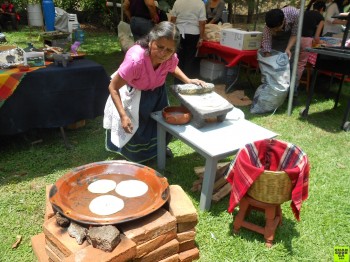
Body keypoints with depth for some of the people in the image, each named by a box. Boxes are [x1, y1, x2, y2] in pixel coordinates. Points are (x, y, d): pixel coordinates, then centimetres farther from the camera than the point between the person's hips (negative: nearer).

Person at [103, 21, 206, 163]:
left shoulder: (170, 57, -26)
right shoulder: (135, 59, -43)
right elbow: (113, 88, -30)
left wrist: (188, 81, -12)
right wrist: (123, 116, -35)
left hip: (156, 92, 5)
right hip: (133, 95, -5)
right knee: (134, 129, 5)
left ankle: (157, 148, 50)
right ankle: (132, 155, 39)